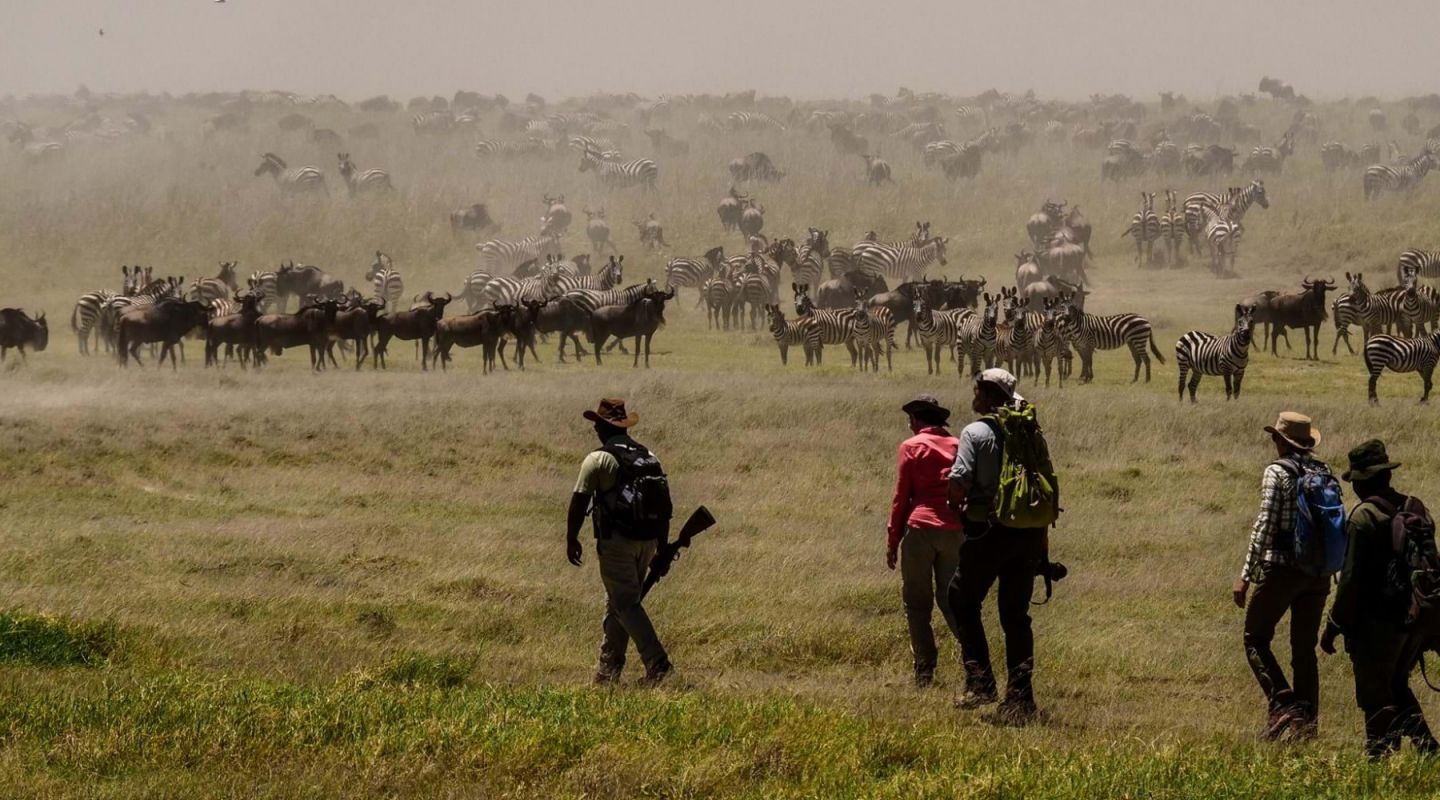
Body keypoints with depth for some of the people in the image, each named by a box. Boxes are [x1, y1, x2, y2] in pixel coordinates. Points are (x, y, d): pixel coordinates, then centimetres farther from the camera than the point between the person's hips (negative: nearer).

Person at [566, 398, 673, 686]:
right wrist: (661, 548, 20)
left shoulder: (598, 460, -9)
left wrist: (571, 539, 3)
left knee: (626, 603, -5)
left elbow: (579, 502, -9)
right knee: (617, 602, 16)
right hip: (647, 541, 7)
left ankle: (656, 662, -18)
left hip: (616, 542, -7)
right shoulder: (650, 458, 11)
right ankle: (608, 669, 20)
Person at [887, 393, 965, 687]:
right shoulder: (958, 446, 11)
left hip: (920, 529, -4)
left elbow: (901, 497, -1)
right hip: (955, 530, 4)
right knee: (950, 598, 13)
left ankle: (924, 671, 0)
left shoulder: (911, 447, -1)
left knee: (917, 602, 4)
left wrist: (892, 541, 4)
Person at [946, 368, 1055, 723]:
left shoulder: (975, 433, -10)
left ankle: (980, 683, 3)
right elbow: (1050, 482, 8)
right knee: (1016, 614, 11)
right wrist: (1042, 528, 17)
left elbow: (959, 482, -19)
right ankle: (1019, 697, 7)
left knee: (964, 602, 13)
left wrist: (959, 504, 3)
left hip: (987, 532, -5)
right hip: (1028, 533, 5)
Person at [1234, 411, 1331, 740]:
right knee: (1305, 647, 13)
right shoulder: (1324, 473, 8)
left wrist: (1246, 575, -14)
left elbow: (1264, 527, -17)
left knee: (1256, 639, 5)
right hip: (1318, 573, 6)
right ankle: (1307, 722, 11)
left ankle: (1283, 704, -12)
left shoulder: (1277, 473, -11)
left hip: (1282, 569, -6)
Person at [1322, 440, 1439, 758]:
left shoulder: (1365, 517, -15)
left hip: (1377, 621, -7)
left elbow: (1352, 579, -16)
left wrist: (1335, 626, -9)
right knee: (1397, 687, 21)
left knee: (1376, 697, 2)